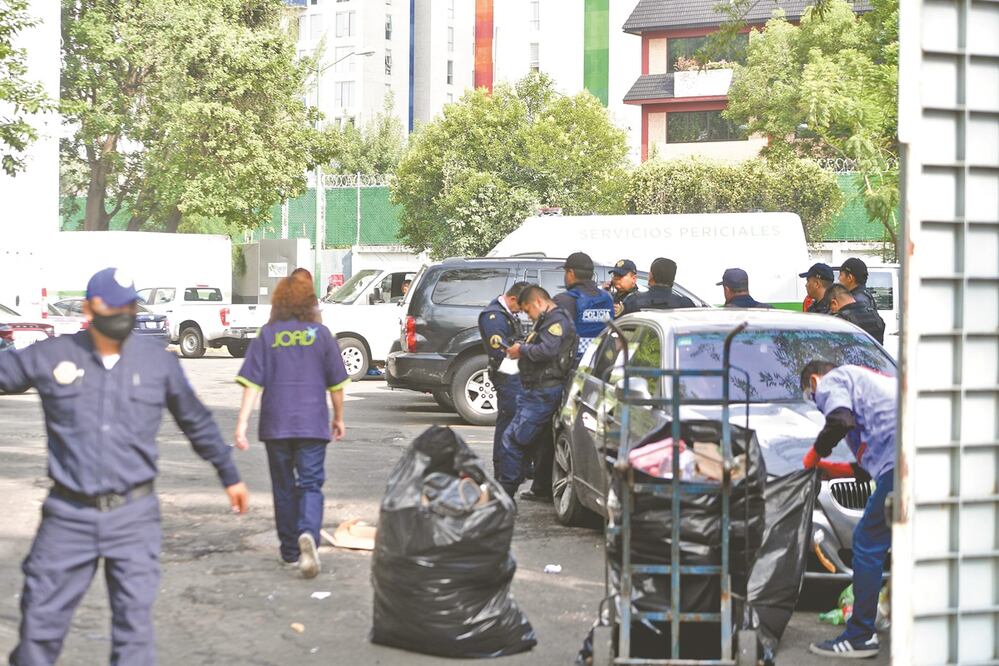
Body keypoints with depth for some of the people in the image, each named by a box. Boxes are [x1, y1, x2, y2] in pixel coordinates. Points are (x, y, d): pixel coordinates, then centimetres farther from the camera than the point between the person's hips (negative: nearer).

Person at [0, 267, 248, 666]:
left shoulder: (159, 363, 3)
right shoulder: (50, 357, -1)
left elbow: (197, 423, 15)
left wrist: (229, 475, 23)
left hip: (134, 516, 0)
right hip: (69, 514, 0)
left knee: (134, 622, 0)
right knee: (40, 619, 6)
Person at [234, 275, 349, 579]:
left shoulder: (267, 335, 1)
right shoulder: (321, 334, 1)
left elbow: (252, 382, -5)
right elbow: (336, 382, 6)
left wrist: (242, 422, -6)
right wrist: (339, 418, 19)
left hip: (276, 424, 1)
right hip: (312, 423, -1)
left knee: (283, 487, 13)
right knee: (310, 485, -1)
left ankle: (291, 551, 21)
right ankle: (308, 535, -28)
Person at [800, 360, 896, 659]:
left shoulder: (832, 381, 12)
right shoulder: (868, 379, 39)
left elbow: (840, 421, -11)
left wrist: (814, 454, 6)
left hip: (900, 459, -9)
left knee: (868, 542, -3)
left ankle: (860, 637, -1)